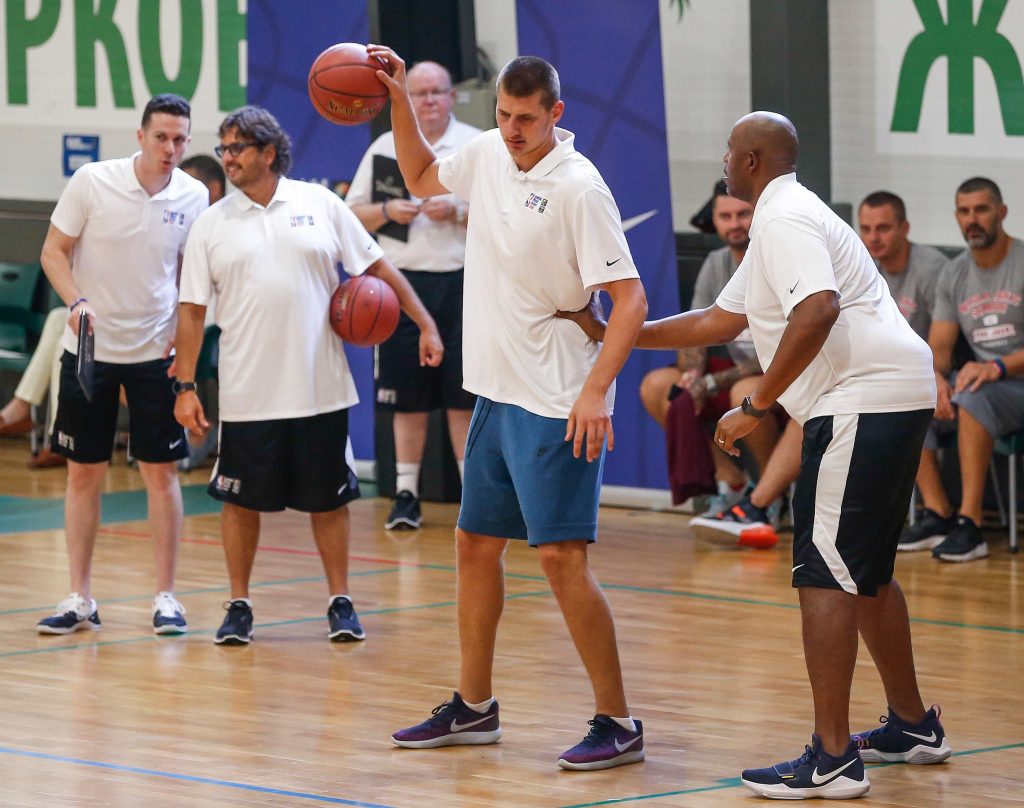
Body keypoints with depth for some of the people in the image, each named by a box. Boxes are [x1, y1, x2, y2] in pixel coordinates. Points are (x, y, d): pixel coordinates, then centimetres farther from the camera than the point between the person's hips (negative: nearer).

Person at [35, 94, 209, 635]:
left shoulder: (194, 197, -4)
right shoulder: (93, 181, -10)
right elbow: (54, 251, -4)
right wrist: (77, 302, -20)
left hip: (156, 352, 1)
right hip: (89, 348, -1)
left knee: (161, 472, 0)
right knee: (83, 473, 4)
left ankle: (166, 598, 8)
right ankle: (80, 599, 12)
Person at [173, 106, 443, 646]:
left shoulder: (320, 204, 2)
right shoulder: (211, 225, 2)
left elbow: (378, 267, 6)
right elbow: (192, 310, 2)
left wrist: (425, 324, 1)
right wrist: (185, 386, -4)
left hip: (320, 390, 0)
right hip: (246, 395, 0)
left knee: (328, 498, 6)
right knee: (241, 499, 5)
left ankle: (340, 603, 16)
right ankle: (239, 606, 16)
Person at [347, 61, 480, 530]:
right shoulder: (384, 148, 10)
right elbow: (353, 215, 9)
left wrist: (457, 213, -15)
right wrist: (387, 212, -10)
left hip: (461, 282, -2)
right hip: (403, 281, 2)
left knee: (464, 397, -2)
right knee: (408, 398, 3)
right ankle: (406, 494, 9)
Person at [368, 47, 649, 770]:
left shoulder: (579, 187, -16)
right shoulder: (489, 154, 6)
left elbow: (630, 297, -18)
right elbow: (422, 178, 28)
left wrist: (595, 389, -26)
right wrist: (400, 99, 16)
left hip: (556, 406, -8)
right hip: (497, 393, 8)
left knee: (560, 555, -13)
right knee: (477, 546, 14)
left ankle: (618, 724, -7)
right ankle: (474, 709, 27)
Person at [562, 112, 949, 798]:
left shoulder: (784, 220, -10)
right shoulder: (784, 220, 24)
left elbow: (817, 311, -28)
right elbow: (719, 322, 30)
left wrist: (757, 407, -23)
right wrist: (610, 334, 29)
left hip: (863, 400, -11)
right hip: (897, 402, 11)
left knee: (824, 573, -11)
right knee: (864, 572, 21)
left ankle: (832, 759, -14)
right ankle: (913, 727, 29)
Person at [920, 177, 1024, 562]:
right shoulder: (954, 275, 11)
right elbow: (938, 348, 10)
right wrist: (937, 379, -14)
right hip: (982, 383, 6)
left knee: (973, 398, -37)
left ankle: (970, 526, -37)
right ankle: (938, 516, -14)